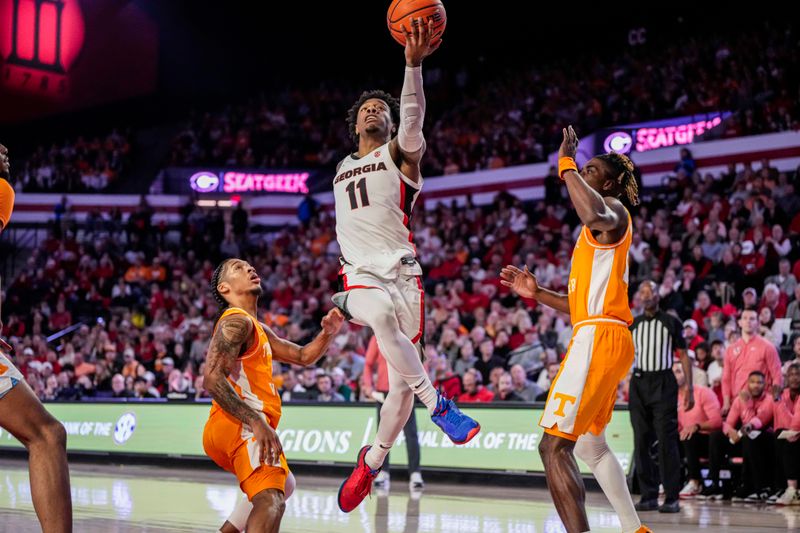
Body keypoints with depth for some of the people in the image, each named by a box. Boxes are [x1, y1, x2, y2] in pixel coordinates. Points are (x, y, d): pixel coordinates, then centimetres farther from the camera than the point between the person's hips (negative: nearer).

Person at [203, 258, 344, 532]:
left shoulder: (259, 330, 27)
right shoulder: (237, 321, -5)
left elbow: (303, 356, 32)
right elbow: (212, 378, -19)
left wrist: (328, 332, 11)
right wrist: (257, 423, -28)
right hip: (240, 426, -11)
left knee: (282, 486, 33)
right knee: (271, 501, -29)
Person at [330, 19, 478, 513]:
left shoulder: (399, 154, 8)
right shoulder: (343, 168, 24)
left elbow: (412, 125, -15)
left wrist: (414, 65, -30)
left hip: (403, 273, -2)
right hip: (360, 277, 2)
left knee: (402, 379, -4)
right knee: (382, 315, -36)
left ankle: (372, 461, 17)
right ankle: (438, 405, -31)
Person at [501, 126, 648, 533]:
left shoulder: (613, 210, -6)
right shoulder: (597, 228, 25)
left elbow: (595, 215, -35)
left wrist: (567, 165, -24)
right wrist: (537, 294, 20)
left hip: (599, 337, -11)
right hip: (599, 337, 11)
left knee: (554, 446, -17)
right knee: (590, 444, 25)